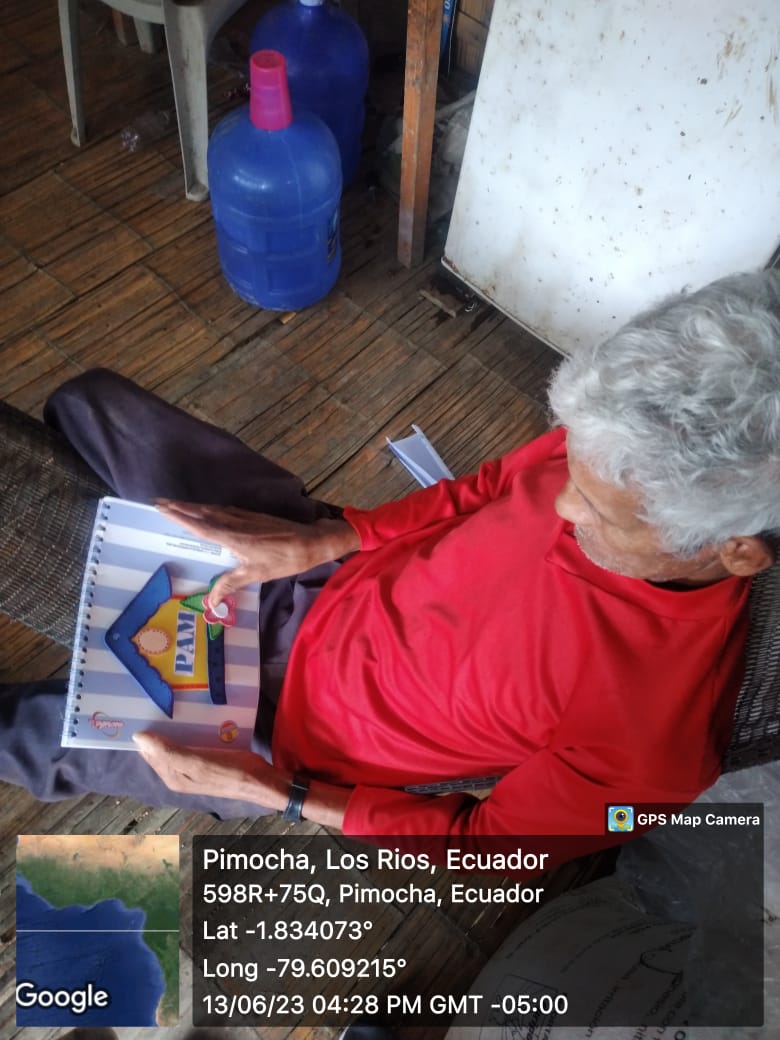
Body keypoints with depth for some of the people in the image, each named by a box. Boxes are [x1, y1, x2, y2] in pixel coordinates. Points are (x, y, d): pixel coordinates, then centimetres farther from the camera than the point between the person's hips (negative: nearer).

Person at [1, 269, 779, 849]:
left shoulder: (654, 731, -32)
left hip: (311, 725, -4)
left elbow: (483, 844, -15)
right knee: (94, 403, 8)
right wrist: (317, 541, -9)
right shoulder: (624, 457, -20)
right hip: (333, 571, 5)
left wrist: (278, 794, -17)